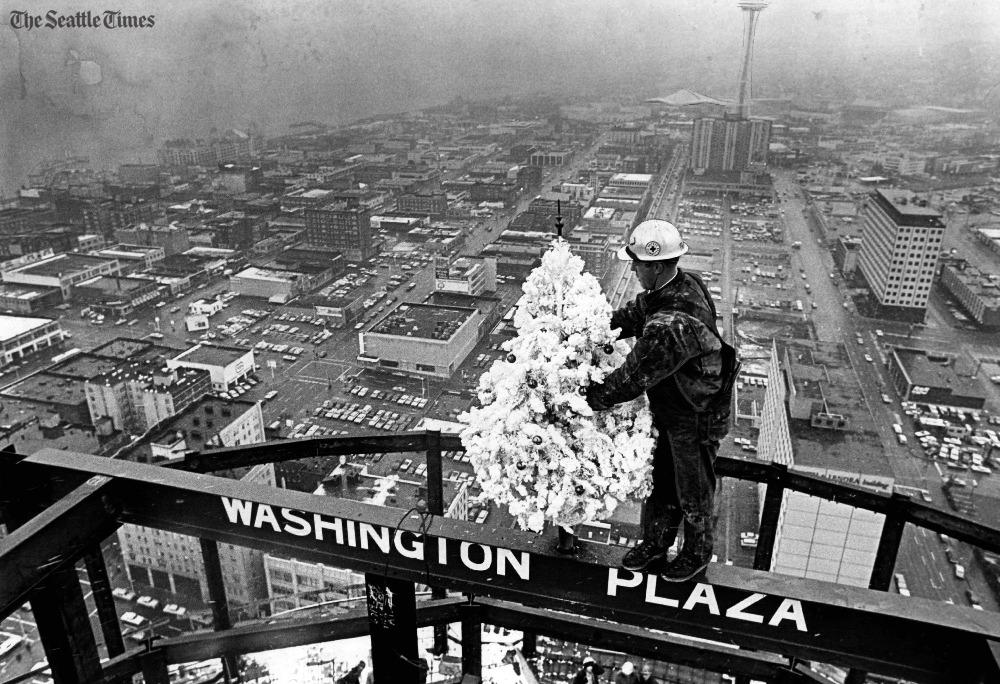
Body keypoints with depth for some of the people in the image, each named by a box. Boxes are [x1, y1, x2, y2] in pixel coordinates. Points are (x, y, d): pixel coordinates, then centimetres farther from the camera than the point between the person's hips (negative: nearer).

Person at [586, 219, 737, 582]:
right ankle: (655, 543, 47)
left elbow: (634, 377, -33)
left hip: (695, 420, -9)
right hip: (668, 410, 9)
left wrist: (588, 399, -21)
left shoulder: (672, 326, -39)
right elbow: (635, 313, 8)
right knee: (659, 481, 24)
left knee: (693, 492, 18)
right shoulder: (684, 283, -8)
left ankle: (697, 554, 44)